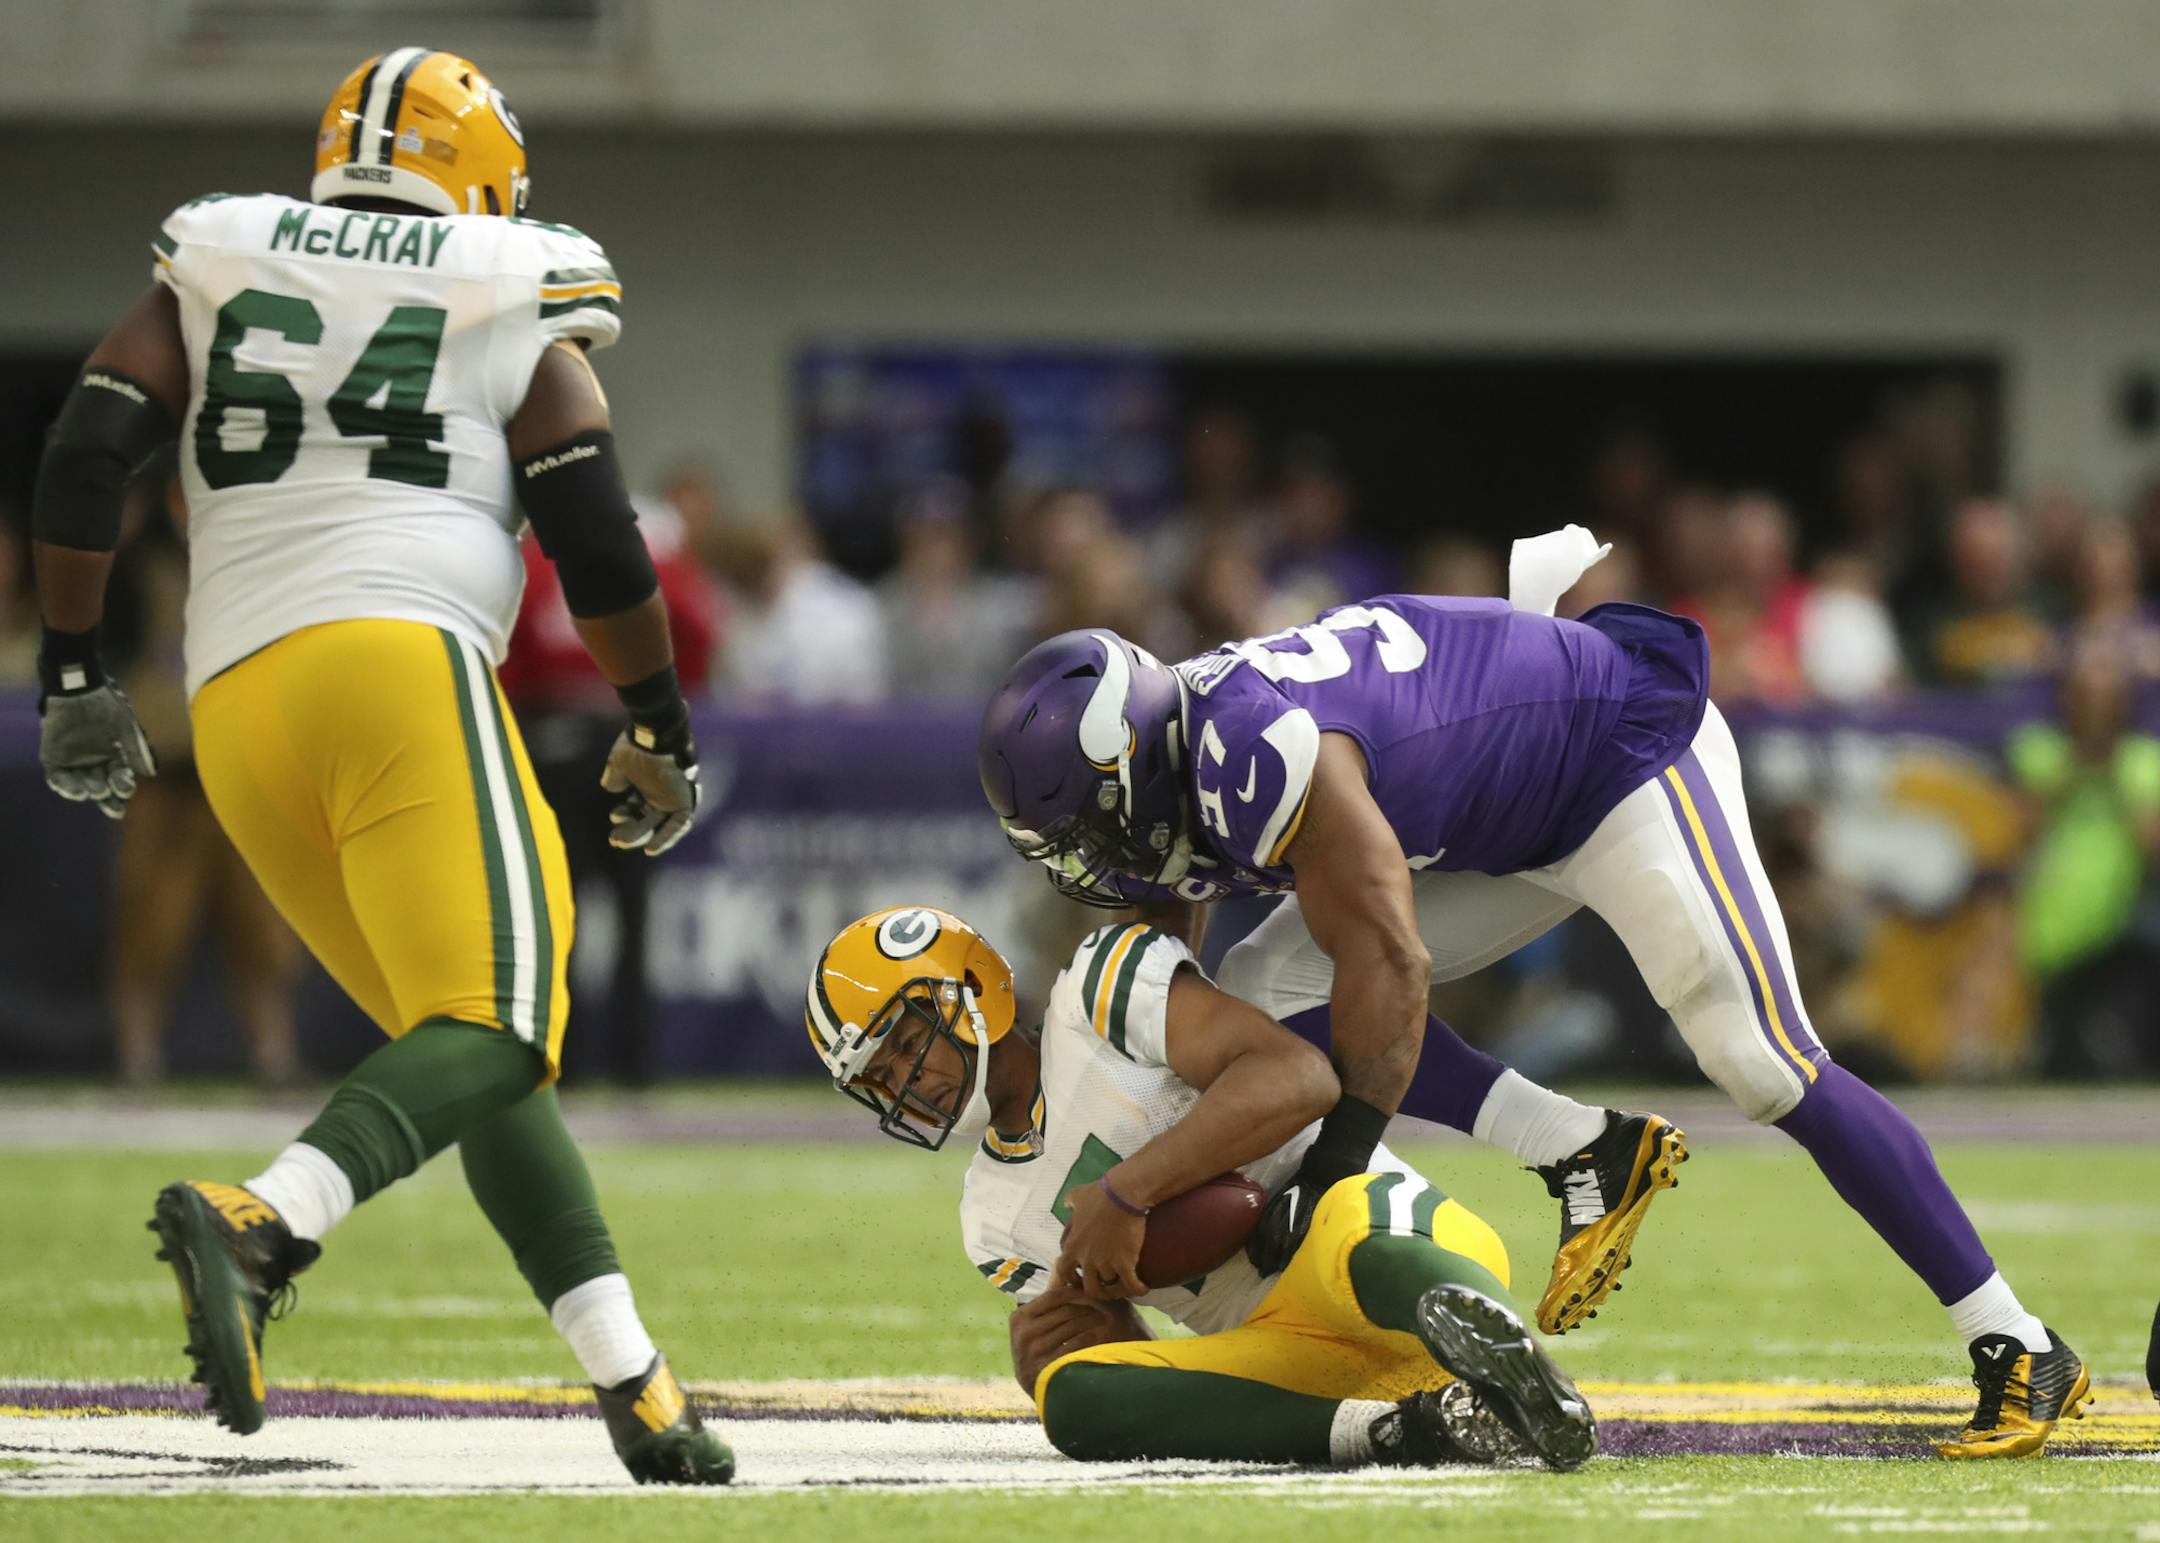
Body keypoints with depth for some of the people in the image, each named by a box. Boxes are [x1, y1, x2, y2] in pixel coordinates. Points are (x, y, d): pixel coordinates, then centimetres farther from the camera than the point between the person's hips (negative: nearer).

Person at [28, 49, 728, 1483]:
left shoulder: (215, 279, 20)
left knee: (478, 1051, 11)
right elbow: (599, 543, 6)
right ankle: (262, 1223, -42)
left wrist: (75, 674, 12)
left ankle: (634, 1383, 3)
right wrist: (660, 732, 16)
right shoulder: (514, 317, 12)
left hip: (234, 707, 5)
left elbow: (85, 461, 8)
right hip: (399, 658, -5)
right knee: (494, 1028, -15)